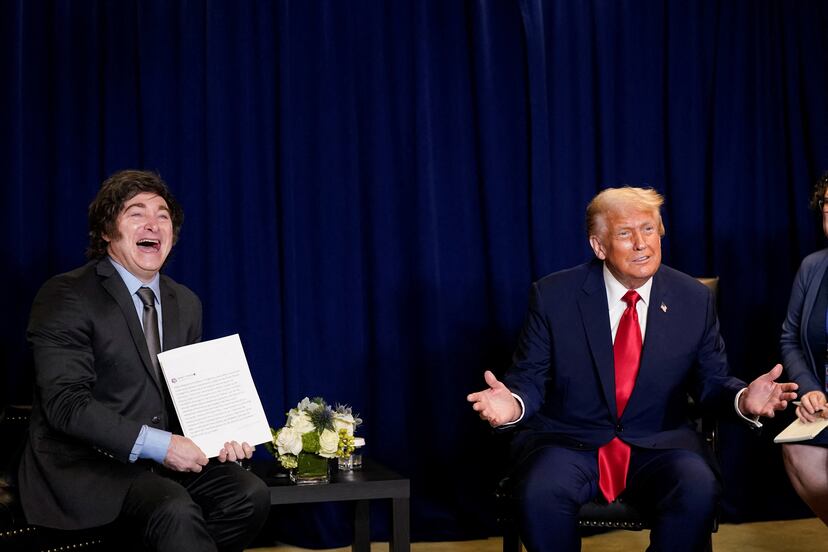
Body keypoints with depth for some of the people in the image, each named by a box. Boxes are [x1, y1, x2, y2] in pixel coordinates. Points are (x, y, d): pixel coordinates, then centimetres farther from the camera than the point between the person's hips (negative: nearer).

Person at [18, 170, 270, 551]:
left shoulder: (186, 304, 12)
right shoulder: (66, 297, -9)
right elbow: (66, 402, -18)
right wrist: (156, 444, -25)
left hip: (165, 456, 7)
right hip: (85, 467, -7)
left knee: (249, 494, -16)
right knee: (176, 511, -33)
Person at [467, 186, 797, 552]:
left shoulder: (694, 299, 2)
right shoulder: (553, 296, -3)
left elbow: (712, 382, 8)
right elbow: (530, 380, 0)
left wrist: (742, 399, -15)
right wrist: (513, 404, -24)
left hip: (658, 447, 2)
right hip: (568, 441, -1)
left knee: (699, 493, -30)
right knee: (539, 494, -33)